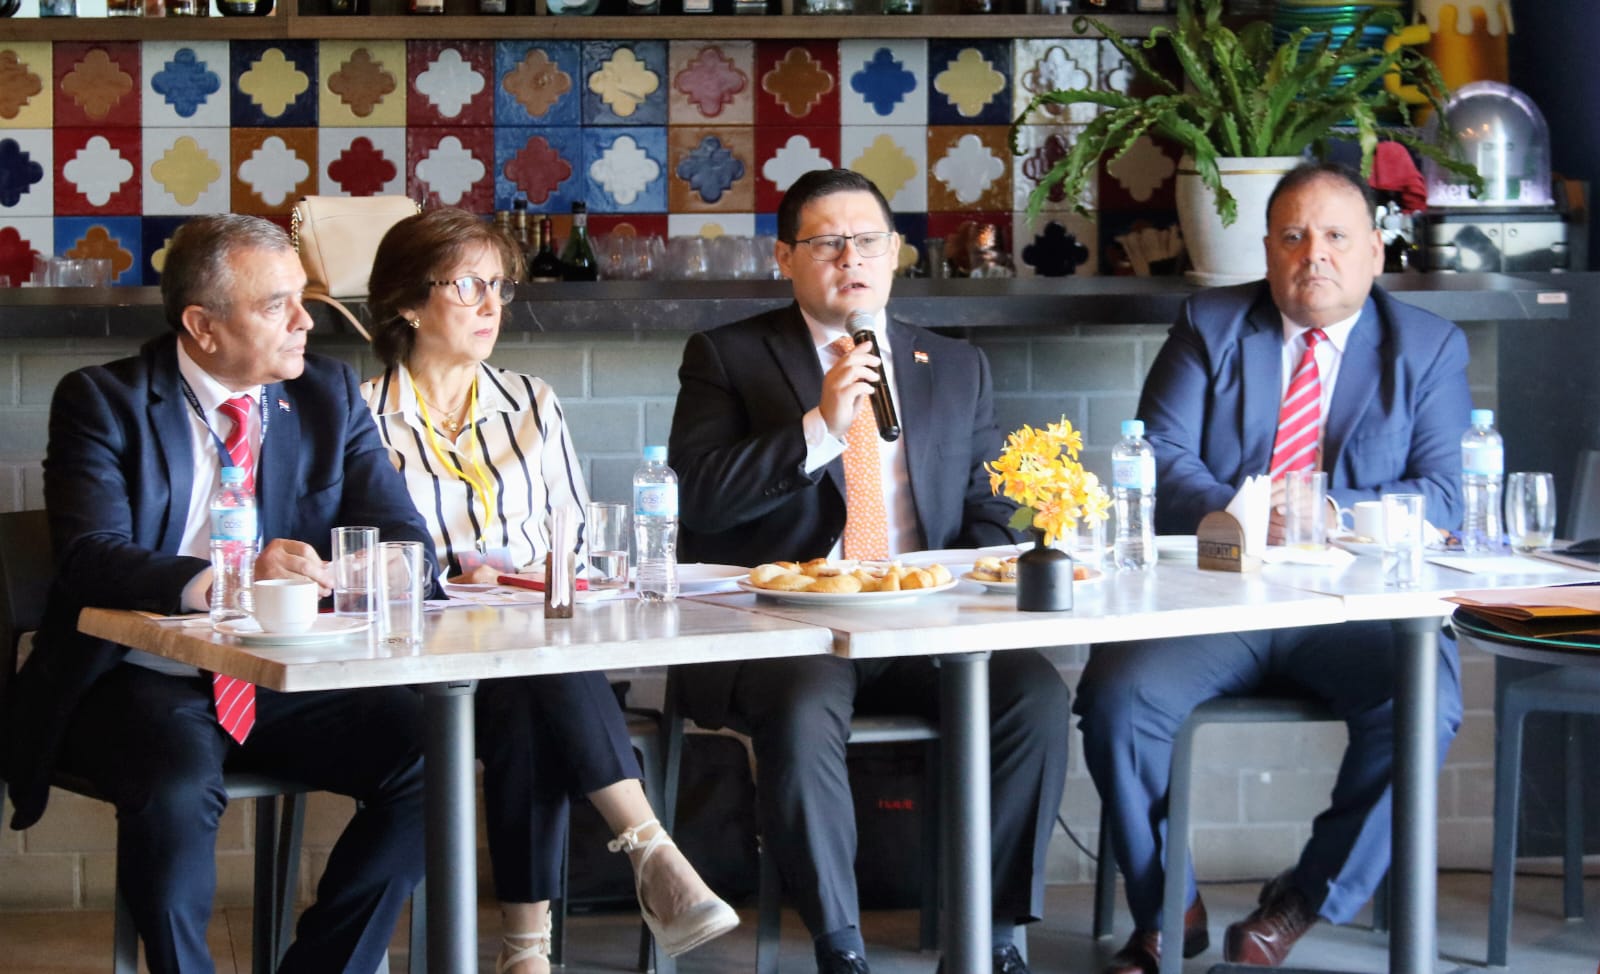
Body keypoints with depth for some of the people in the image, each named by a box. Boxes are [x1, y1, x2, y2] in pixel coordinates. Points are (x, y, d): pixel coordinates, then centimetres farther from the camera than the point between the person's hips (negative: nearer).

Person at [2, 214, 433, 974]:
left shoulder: (329, 394, 7)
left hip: (285, 683, 4)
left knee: (429, 756, -20)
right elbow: (91, 557, -19)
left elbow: (403, 537, 2)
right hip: (144, 682, -4)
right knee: (175, 791, -35)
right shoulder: (101, 402, -5)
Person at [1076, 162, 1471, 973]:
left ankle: (1307, 901, -8)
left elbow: (1442, 495, 0)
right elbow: (1159, 456, 2)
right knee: (1117, 697, -26)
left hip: (1357, 605, -1)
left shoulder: (1429, 348, 11)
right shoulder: (1210, 326, 13)